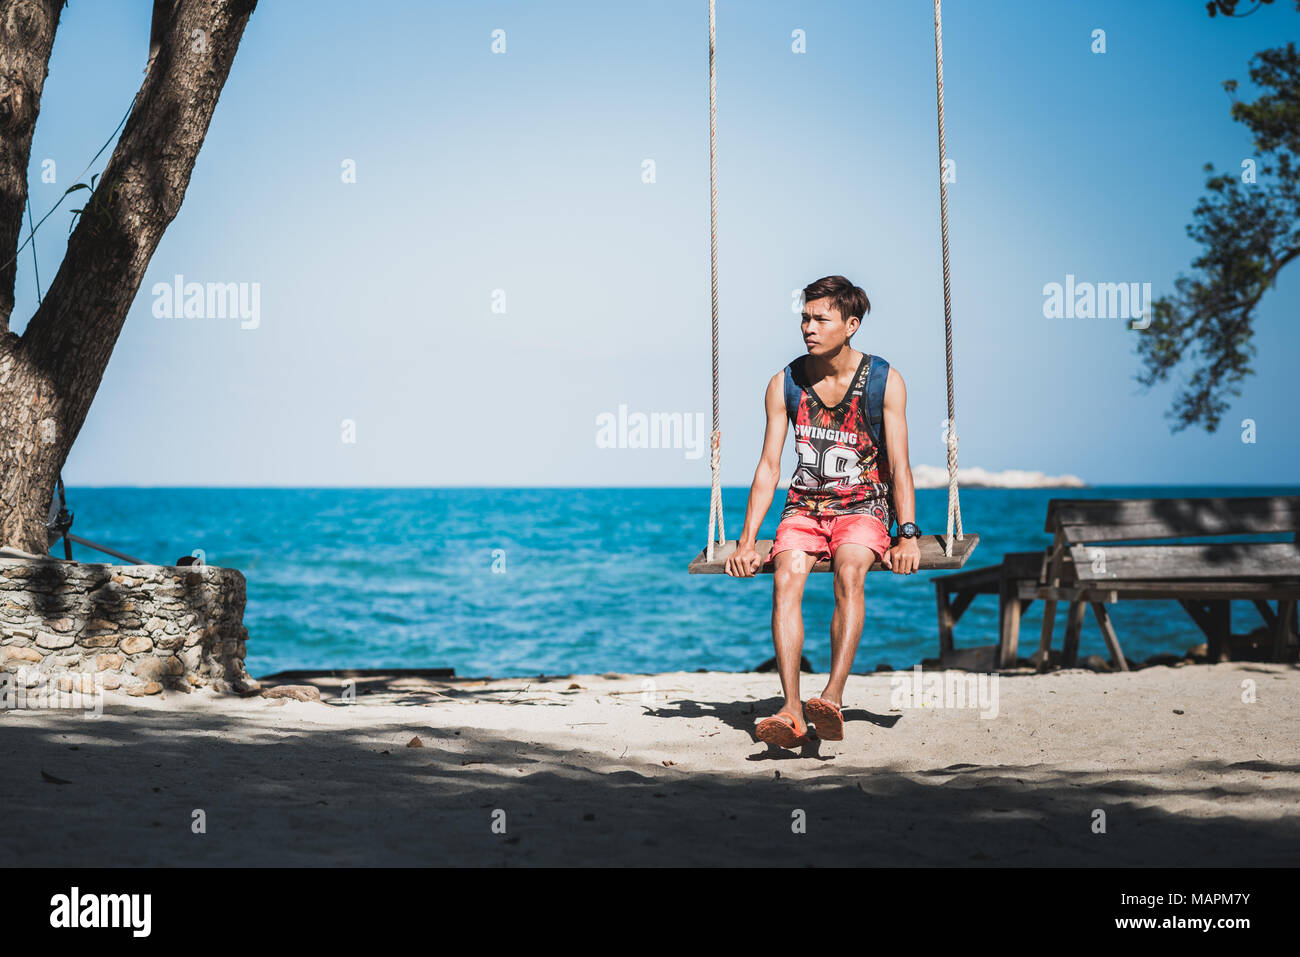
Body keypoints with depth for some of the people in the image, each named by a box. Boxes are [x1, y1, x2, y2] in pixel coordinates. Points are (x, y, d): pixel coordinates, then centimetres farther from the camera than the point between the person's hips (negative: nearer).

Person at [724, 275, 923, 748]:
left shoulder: (884, 381, -4)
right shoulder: (784, 384, 2)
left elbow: (899, 466, -5)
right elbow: (769, 467, 3)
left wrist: (908, 535, -16)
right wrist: (747, 541, -4)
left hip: (863, 508, -2)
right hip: (804, 508, 2)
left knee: (849, 572, -34)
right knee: (786, 577, -28)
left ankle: (832, 697, -42)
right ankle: (791, 710, -38)